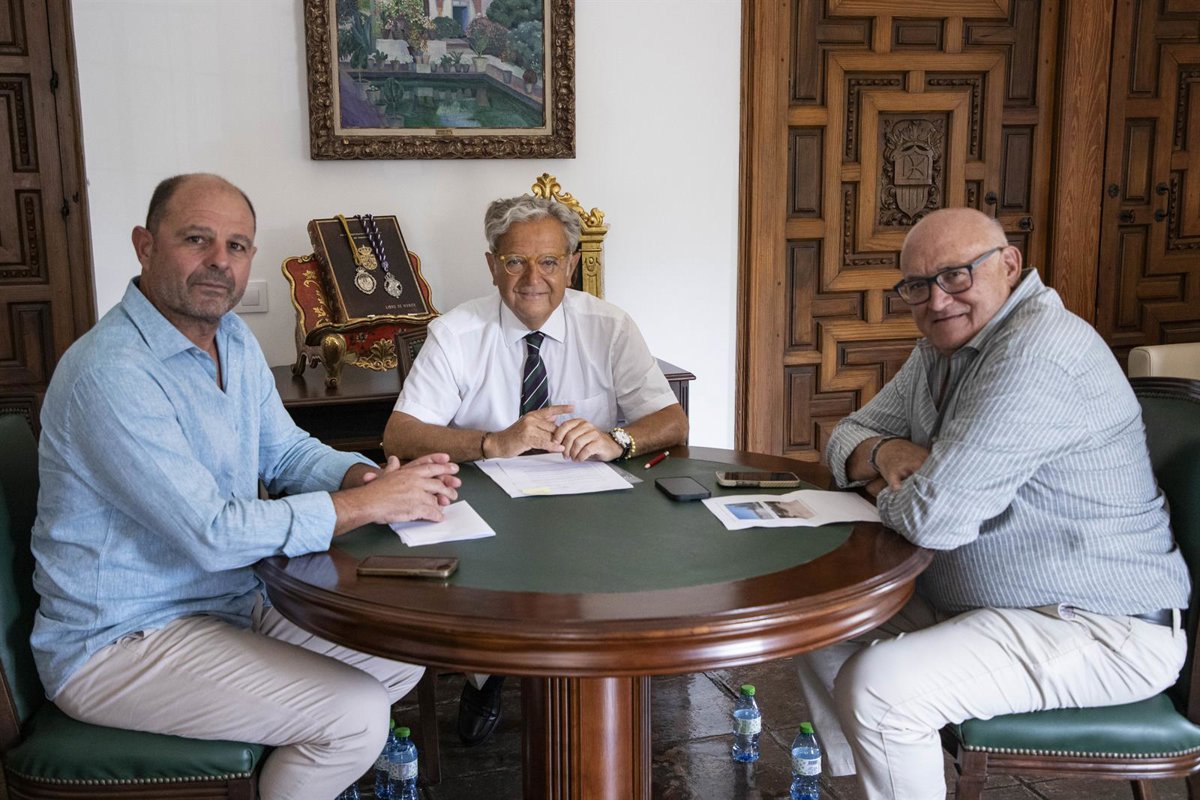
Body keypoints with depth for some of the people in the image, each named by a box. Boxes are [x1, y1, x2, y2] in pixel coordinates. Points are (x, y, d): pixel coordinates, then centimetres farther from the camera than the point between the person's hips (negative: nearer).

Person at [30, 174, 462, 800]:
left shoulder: (235, 340, 3)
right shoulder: (110, 373, -26)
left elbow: (285, 449, 12)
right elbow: (214, 535, -29)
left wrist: (368, 476, -10)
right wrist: (370, 503, -24)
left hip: (232, 599, 9)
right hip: (119, 643, -9)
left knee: (402, 657, 8)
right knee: (356, 715, -17)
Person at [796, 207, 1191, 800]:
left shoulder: (1038, 352, -26)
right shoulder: (941, 349, 7)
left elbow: (936, 518, -31)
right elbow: (847, 437, 14)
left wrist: (884, 491, -7)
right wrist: (885, 452, -9)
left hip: (1099, 629, -10)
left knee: (878, 688, -25)